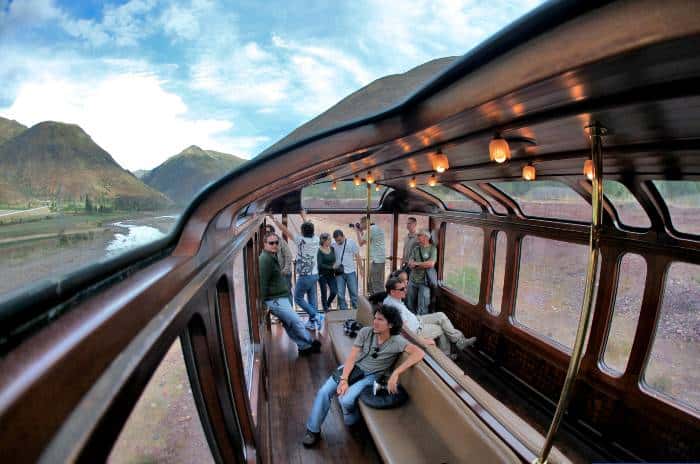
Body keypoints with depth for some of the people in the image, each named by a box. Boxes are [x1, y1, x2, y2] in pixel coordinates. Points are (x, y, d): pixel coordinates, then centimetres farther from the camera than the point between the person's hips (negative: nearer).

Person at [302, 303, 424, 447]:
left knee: (345, 399, -26)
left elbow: (419, 353, -37)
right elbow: (351, 357, -13)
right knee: (324, 392, -12)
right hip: (352, 368, 3)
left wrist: (395, 373, -41)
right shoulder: (365, 332, -13)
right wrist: (343, 379, -24)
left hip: (370, 376, -3)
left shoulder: (396, 341, -21)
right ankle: (313, 430, 11)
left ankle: (353, 423, 10)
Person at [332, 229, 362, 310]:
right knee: (340, 294, 3)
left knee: (354, 293, 5)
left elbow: (357, 256, 2)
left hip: (350, 272, -1)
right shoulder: (333, 244, -2)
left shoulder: (351, 242, -3)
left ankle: (356, 309, 17)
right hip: (339, 273, 1)